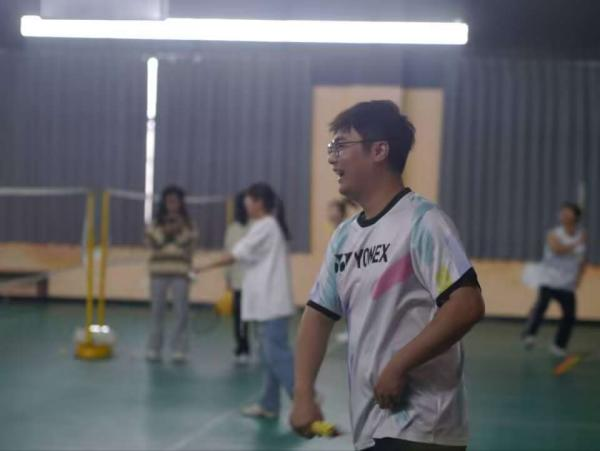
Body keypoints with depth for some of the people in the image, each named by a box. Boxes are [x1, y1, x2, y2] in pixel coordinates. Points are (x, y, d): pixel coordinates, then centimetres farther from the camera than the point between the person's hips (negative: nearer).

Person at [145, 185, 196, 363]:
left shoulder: (187, 225, 6)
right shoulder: (156, 223, 8)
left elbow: (189, 246, -2)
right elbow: (152, 242, -5)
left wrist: (181, 230, -15)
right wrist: (165, 231, -18)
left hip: (180, 273, -1)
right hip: (159, 272, 1)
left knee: (181, 312, -4)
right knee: (157, 311, 4)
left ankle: (179, 350, 1)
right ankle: (154, 349, 10)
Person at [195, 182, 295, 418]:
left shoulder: (264, 226, -12)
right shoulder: (270, 226, 17)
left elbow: (236, 255, -13)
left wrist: (206, 266, -5)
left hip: (272, 302, -10)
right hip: (270, 301, 10)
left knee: (276, 352, -11)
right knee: (270, 354, 10)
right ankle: (269, 405, 13)